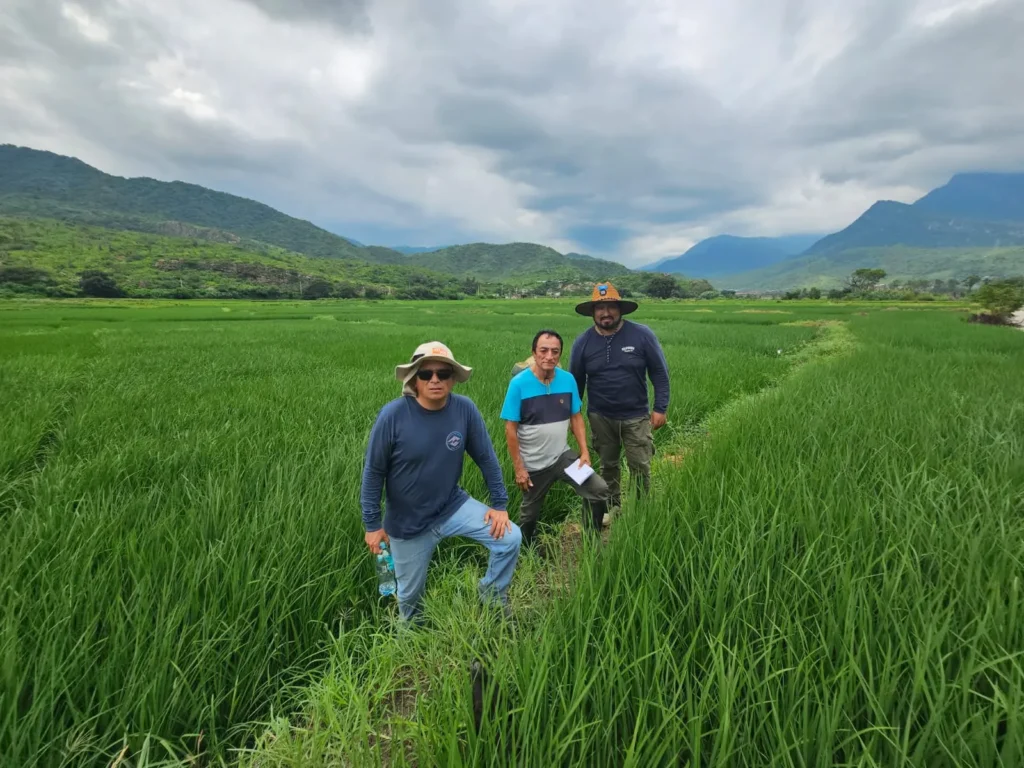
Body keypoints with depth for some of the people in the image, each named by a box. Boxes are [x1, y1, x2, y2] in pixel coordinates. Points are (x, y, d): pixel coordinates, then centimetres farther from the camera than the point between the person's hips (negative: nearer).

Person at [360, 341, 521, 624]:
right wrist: (372, 525, -7)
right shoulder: (392, 415, -22)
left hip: (453, 506, 2)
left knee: (510, 538, -10)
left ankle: (493, 599, 19)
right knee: (410, 593, 15)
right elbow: (373, 471, -12)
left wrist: (500, 504, -3)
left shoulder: (465, 409, -16)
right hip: (407, 522, -1)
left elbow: (486, 458, -4)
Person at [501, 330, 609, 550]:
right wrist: (519, 468, -13)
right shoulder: (518, 384, -18)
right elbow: (510, 429, -14)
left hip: (563, 456, 3)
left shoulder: (568, 380, -8)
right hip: (533, 464, -2)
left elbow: (576, 418, 2)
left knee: (599, 491, -9)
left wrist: (585, 452, -8)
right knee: (530, 513, 16)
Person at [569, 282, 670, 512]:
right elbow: (575, 382, 4)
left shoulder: (642, 335, -11)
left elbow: (660, 372, -4)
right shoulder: (583, 342, -6)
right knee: (608, 466, 17)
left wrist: (660, 408, -8)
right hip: (600, 417, 2)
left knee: (640, 467, 5)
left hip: (636, 416, -1)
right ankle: (612, 507, 36)